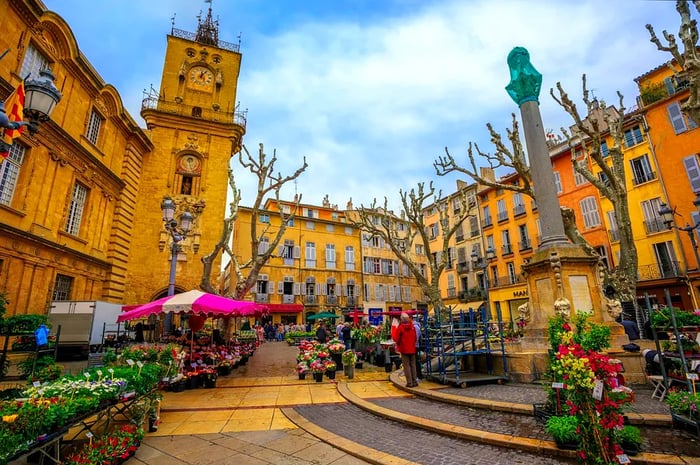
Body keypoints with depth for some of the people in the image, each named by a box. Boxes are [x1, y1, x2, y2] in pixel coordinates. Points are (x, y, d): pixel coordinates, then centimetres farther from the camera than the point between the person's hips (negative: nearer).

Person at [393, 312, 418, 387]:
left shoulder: (400, 327, -13)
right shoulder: (412, 327, 1)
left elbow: (397, 339, -8)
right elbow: (415, 338, 8)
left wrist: (398, 344, 12)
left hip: (404, 349, -4)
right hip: (412, 349, 4)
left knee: (406, 366, 1)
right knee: (413, 365, 12)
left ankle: (409, 382, 0)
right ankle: (414, 382, 16)